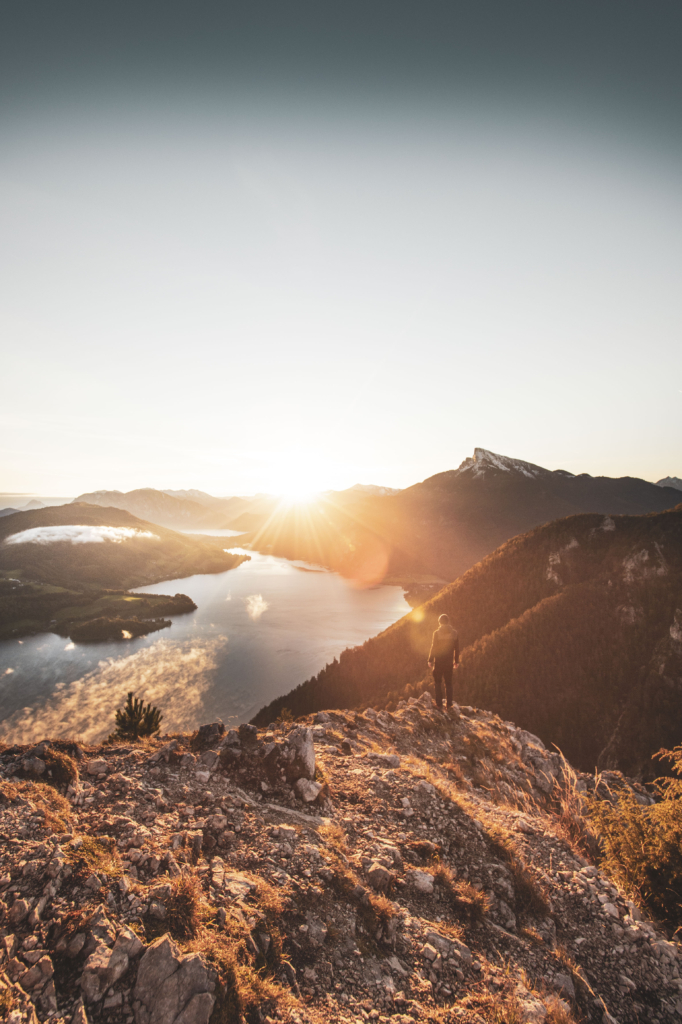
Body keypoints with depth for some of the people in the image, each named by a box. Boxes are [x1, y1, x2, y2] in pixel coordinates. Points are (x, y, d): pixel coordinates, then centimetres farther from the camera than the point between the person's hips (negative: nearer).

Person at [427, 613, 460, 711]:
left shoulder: (437, 633, -10)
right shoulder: (454, 633, 1)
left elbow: (433, 647, -9)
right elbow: (457, 648, 6)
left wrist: (430, 660, -2)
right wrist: (456, 661, 16)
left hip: (439, 661, -3)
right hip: (449, 662, 3)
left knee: (438, 683, 7)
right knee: (448, 683, 12)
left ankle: (439, 704, 6)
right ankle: (449, 705, 14)